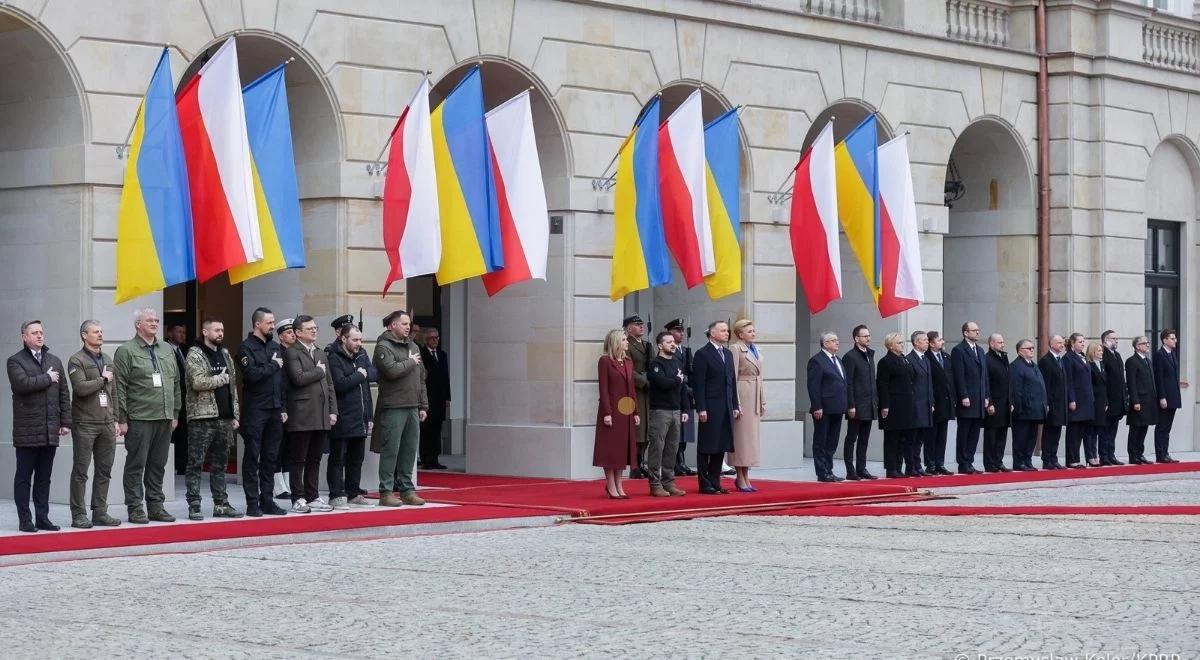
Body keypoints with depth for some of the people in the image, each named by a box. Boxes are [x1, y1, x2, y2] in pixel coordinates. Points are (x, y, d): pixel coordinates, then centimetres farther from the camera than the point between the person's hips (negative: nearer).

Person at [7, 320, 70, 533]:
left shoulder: (54, 361, 16)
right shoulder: (16, 361, -1)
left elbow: (64, 393, 14)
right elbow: (22, 383, -20)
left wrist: (66, 421, 7)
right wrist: (47, 378, -8)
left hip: (50, 431, 5)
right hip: (26, 431, -5)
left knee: (44, 477, 9)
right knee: (23, 477, 1)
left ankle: (42, 517, 14)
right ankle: (25, 520, 4)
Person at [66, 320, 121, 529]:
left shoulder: (108, 360, 16)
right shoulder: (77, 361, -5)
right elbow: (81, 388, -19)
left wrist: (116, 419, 13)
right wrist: (103, 380, -8)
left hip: (107, 424, 6)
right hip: (85, 424, -6)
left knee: (104, 470, 8)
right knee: (80, 471, -1)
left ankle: (100, 512, 14)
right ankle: (78, 515, 3)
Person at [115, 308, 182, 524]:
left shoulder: (167, 350, 15)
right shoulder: (126, 351, -4)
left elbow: (176, 383, 19)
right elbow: (119, 387, -7)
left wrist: (175, 413, 15)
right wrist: (121, 419, -11)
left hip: (164, 419, 6)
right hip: (139, 419, -6)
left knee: (158, 465, 10)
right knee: (136, 465, -1)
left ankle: (155, 506, 17)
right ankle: (135, 508, 3)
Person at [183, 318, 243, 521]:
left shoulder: (225, 355, 17)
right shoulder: (195, 355, -6)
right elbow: (198, 382, -21)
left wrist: (235, 415, 14)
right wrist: (221, 378, -8)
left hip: (224, 419, 7)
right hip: (202, 418, -7)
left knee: (220, 464, 11)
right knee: (195, 464, -3)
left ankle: (221, 504, 16)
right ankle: (194, 506, -2)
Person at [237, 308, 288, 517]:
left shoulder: (276, 347, 15)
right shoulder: (246, 347, -5)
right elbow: (251, 374, -20)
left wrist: (283, 407, 10)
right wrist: (273, 366, -8)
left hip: (275, 410, 6)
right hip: (255, 411, -6)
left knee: (271, 457, 9)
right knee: (252, 457, -1)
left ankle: (267, 500, 15)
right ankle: (252, 502, 1)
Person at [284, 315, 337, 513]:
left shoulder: (321, 354, 20)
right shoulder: (291, 353, -4)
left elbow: (329, 384, 18)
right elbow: (298, 378, -19)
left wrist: (333, 411, 9)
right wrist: (319, 371, -4)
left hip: (322, 416, 7)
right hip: (302, 416, -7)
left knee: (315, 460, 11)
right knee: (298, 460, -1)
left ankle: (313, 497, 16)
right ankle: (298, 499, 2)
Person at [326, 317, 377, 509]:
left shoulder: (361, 354, 12)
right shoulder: (333, 357, -12)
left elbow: (375, 374, 7)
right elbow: (339, 384, -23)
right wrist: (359, 375, -9)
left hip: (360, 419, 8)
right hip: (342, 419, -8)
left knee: (356, 458, 14)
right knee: (338, 458, 0)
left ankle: (354, 494, 23)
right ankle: (336, 496, 3)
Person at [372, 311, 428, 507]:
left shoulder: (412, 347, 18)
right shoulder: (383, 347, -6)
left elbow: (421, 378, 20)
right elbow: (392, 370, -23)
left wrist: (423, 406, 15)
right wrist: (411, 362, -7)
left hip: (413, 408, 7)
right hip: (393, 408, -7)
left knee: (409, 451, 9)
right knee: (390, 451, -5)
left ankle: (407, 490, 16)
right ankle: (386, 492, -1)